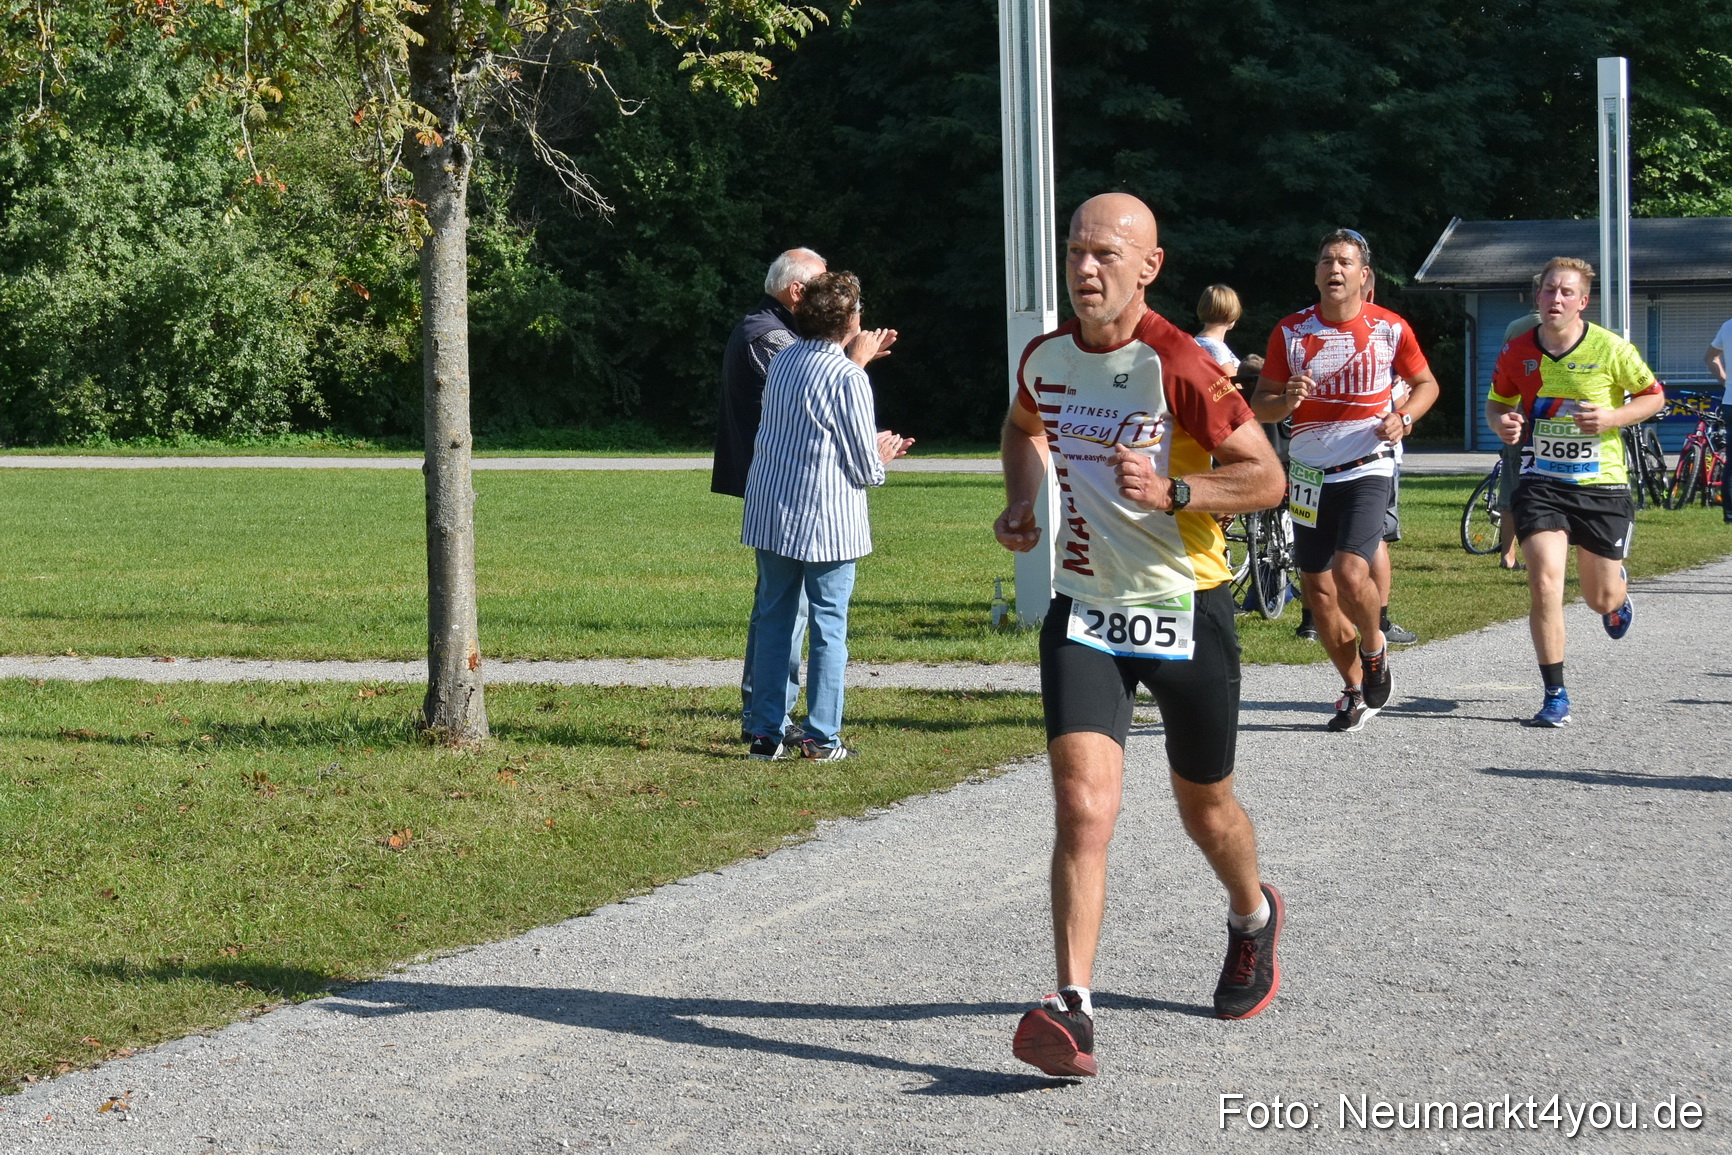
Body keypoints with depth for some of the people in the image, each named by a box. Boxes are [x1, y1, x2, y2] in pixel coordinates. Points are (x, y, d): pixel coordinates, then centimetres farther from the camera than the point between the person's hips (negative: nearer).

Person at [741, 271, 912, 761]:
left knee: (773, 621, 11)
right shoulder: (847, 379, -14)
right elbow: (864, 466, -10)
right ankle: (822, 737, 4)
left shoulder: (782, 362, 5)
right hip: (826, 519, -6)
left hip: (770, 513, 6)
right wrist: (880, 457, 12)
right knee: (829, 626, 3)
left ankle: (766, 732, 12)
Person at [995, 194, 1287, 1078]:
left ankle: (1253, 916, 49)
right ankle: (1072, 1011, -21)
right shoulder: (1045, 358, 0)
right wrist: (1020, 502, 8)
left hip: (1186, 609, -3)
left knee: (1205, 808, 16)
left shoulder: (1179, 366, -17)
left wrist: (1172, 491, -28)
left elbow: (1266, 478, -14)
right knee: (1083, 803, -16)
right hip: (1084, 610, 3)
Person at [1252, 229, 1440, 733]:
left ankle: (1374, 650, 10)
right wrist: (1286, 400, -17)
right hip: (1310, 474, 3)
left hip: (1367, 468, -3)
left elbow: (1425, 382, 13)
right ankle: (1356, 691, 22)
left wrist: (1404, 417, -7)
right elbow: (1258, 404, 5)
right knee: (1318, 590, 5)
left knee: (1351, 573, -22)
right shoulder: (1291, 332, 2)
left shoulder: (1390, 329, -2)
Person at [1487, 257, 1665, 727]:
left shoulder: (1611, 349, -10)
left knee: (1601, 600, 10)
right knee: (1544, 583, -18)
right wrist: (1502, 423, -11)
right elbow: (1496, 402, 13)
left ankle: (1618, 588, 52)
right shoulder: (1517, 351, -3)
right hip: (1541, 484, 1)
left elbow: (1653, 396, 2)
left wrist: (1613, 417, -17)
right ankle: (1555, 696, -7)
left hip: (1602, 485, -1)